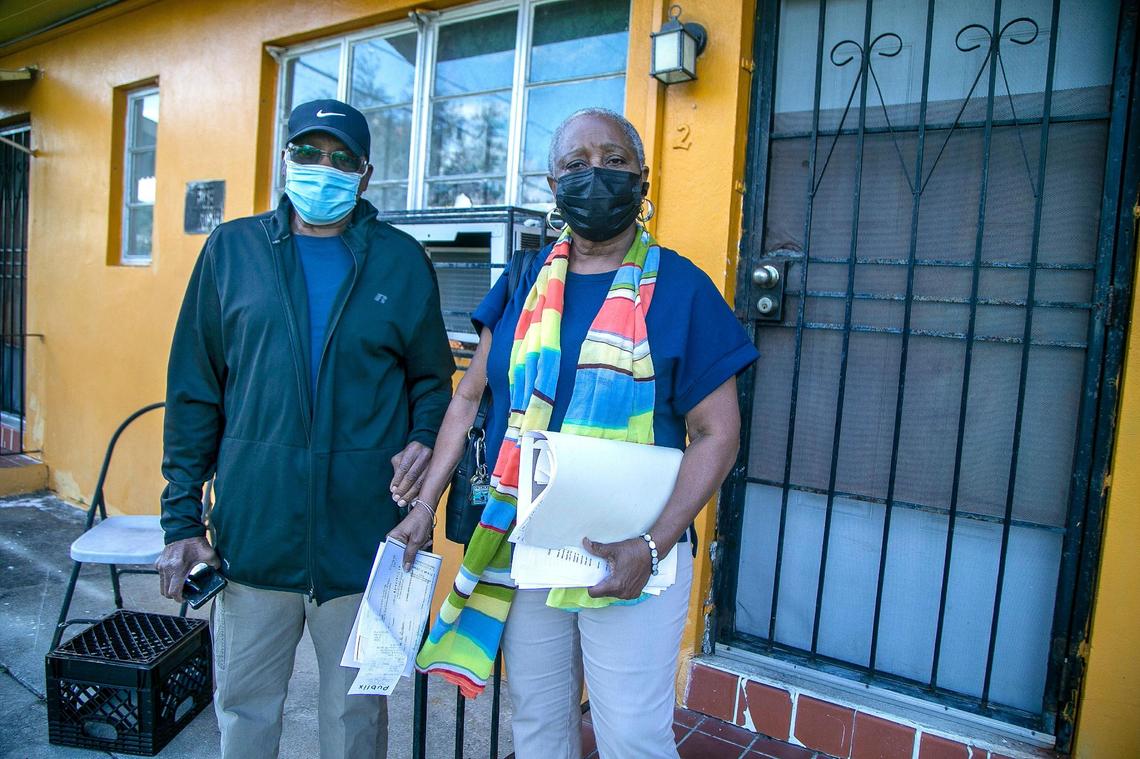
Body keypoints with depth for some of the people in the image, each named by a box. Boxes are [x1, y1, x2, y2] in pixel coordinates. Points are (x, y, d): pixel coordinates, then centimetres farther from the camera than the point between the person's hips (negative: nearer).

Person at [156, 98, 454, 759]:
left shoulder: (402, 261, 3)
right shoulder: (234, 249, 5)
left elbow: (433, 379, 9)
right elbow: (194, 391, 6)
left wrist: (423, 442, -12)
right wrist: (182, 519, 3)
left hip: (364, 532, -1)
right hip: (253, 530, 1)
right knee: (245, 706, 17)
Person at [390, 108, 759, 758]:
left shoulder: (680, 289, -7)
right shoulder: (525, 283, 4)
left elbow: (717, 433, -8)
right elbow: (469, 398, 8)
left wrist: (653, 546, -19)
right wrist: (426, 506, 1)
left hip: (630, 559, -3)